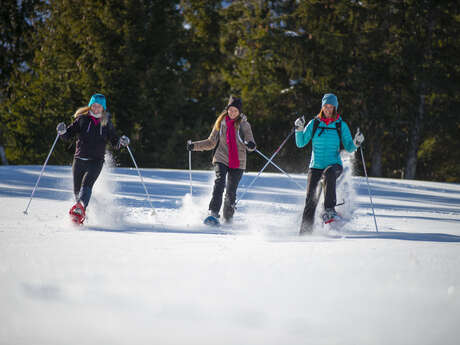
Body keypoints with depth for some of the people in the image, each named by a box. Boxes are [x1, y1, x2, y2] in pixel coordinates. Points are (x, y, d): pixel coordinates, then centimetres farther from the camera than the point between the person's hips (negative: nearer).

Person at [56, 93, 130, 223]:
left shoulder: (106, 124, 8)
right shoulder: (82, 119, 7)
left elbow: (114, 142, 15)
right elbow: (68, 135, 6)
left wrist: (121, 142, -6)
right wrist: (62, 132, -15)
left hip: (96, 161, -2)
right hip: (79, 160, 2)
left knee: (86, 185, -24)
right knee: (77, 190, 4)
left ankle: (80, 209, -42)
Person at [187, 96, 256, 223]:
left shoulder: (244, 125, -1)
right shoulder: (221, 123, 6)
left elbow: (251, 145, -7)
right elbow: (211, 143, 13)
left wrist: (250, 145, -31)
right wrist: (194, 146, 2)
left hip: (237, 163, -1)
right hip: (221, 159, 1)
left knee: (231, 192, -2)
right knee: (220, 182, -23)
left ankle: (228, 218, 15)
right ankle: (213, 212, -27)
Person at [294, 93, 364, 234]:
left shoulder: (341, 126, 5)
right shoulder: (314, 124, 6)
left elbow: (349, 147, 4)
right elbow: (301, 143, 4)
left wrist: (356, 143, -16)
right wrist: (299, 129, -11)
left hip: (334, 165, -1)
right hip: (315, 166, 1)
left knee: (329, 173, -38)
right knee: (311, 197, -13)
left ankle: (329, 210, -39)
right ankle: (305, 230, -3)